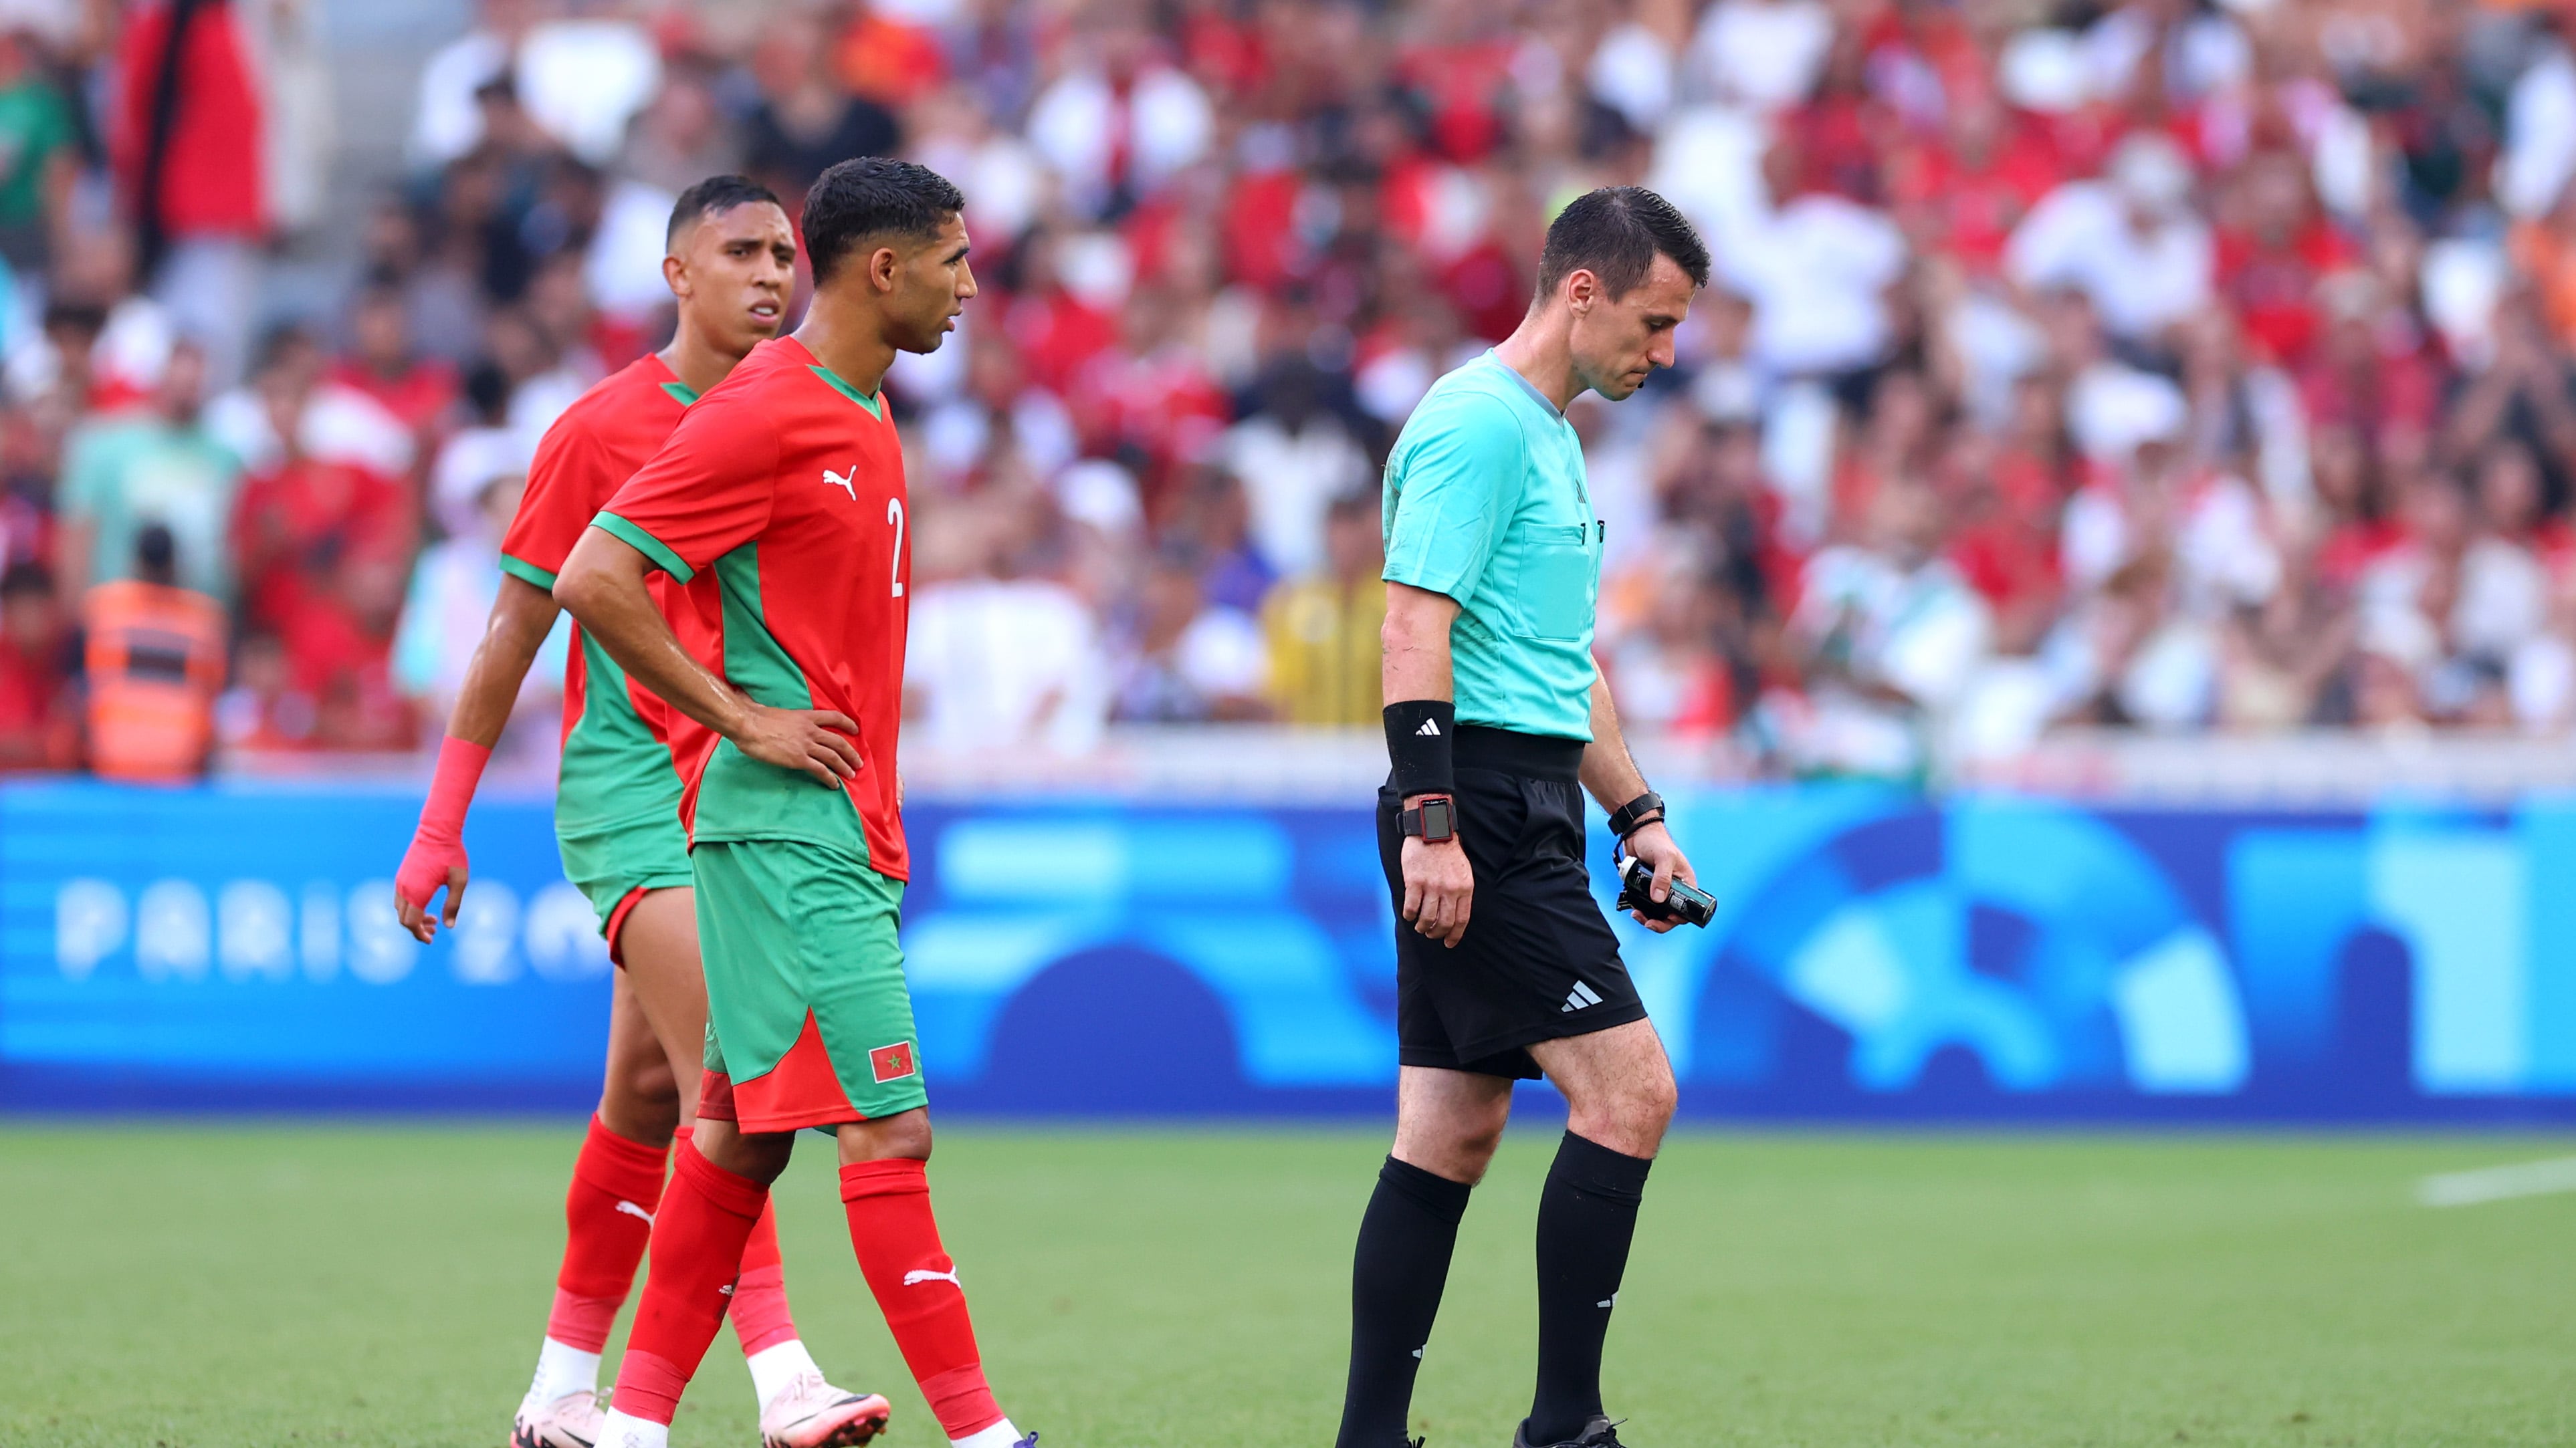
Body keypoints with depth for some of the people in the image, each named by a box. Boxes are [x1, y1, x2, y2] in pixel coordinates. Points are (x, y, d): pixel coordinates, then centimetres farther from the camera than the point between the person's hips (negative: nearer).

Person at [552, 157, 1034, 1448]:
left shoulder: (859, 415, 16)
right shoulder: (763, 415, -14)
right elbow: (594, 580, -17)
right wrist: (741, 718, -15)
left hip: (841, 832, 10)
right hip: (790, 828, -10)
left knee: (744, 1128, 11)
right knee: (887, 1126, -10)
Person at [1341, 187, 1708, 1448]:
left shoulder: (1545, 435, 21)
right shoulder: (1478, 423, -11)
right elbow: (1413, 630, -19)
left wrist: (1636, 814, 26)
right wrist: (1432, 819, -24)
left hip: (1514, 823, 10)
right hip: (1480, 809, -10)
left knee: (1450, 1133, 7)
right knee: (1629, 1090, -12)